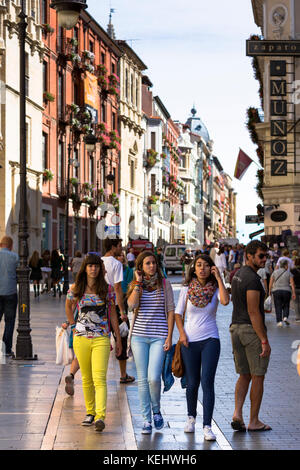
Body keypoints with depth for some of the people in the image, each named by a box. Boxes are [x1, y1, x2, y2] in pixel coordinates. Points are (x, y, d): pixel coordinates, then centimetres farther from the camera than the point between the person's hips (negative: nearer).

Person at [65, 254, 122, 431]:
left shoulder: (107, 289, 2)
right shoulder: (76, 288, 4)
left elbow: (113, 314, 8)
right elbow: (69, 308, 22)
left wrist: (119, 339, 8)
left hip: (101, 339, -2)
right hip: (81, 338, 2)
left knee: (99, 378, -14)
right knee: (86, 378, 11)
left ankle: (100, 416, -23)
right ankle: (90, 412, 25)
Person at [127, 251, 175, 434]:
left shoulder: (164, 283, 4)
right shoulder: (135, 285, 8)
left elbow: (170, 311, 3)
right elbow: (132, 304, -11)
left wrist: (169, 336, -3)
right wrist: (138, 283, -7)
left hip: (159, 336, -2)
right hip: (139, 336, 2)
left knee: (154, 378, -13)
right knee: (143, 379, 3)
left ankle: (156, 410, 14)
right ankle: (147, 419, 11)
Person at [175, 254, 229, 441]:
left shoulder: (215, 288, -2)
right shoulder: (187, 288, 2)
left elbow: (225, 301, -25)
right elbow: (178, 313, 10)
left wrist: (218, 278, -18)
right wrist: (182, 333, -3)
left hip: (210, 340, -1)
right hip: (190, 341, 2)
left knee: (207, 382, -10)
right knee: (192, 383, 9)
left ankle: (207, 426, -9)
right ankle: (191, 417, 33)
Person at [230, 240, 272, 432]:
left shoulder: (237, 275, 13)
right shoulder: (252, 279, -17)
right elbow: (253, 312, -21)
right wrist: (264, 341, -19)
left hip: (236, 328, 9)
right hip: (252, 330, -9)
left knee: (244, 375, 14)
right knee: (258, 377, 2)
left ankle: (237, 413, -1)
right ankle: (254, 421, 7)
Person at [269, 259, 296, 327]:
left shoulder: (275, 272, 2)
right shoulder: (289, 273, 0)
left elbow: (271, 282, 0)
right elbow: (292, 283, -7)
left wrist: (269, 290, 11)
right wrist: (294, 293, -8)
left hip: (276, 291, 0)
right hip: (286, 291, 0)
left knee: (278, 307, 4)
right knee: (286, 306, 15)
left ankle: (279, 321, -7)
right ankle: (285, 317, -7)